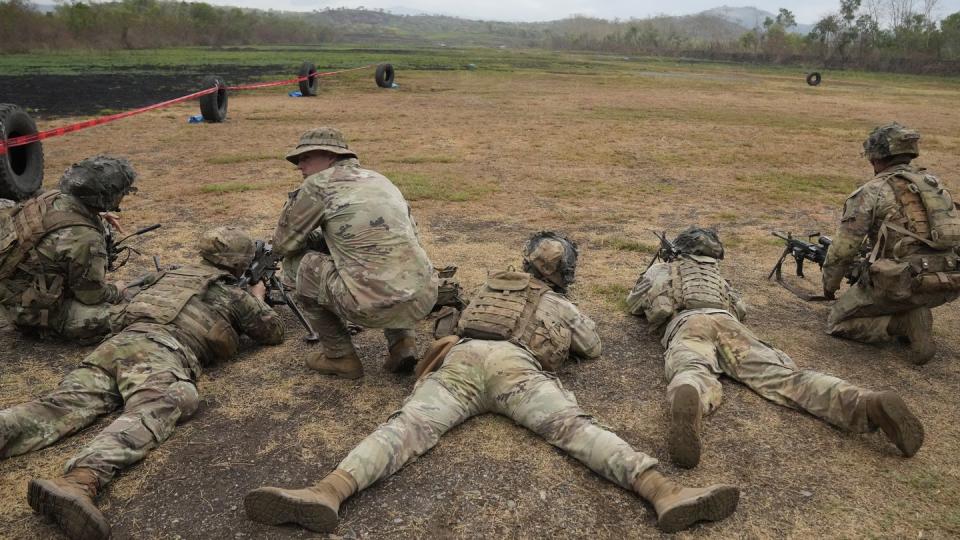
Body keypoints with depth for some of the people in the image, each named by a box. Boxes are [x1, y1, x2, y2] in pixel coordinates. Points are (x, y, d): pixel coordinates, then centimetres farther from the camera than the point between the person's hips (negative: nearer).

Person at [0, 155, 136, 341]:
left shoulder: (54, 197, -7)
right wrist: (117, 291, 3)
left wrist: (98, 216, 19)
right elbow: (93, 295, -17)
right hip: (32, 309, -9)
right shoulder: (85, 239, -31)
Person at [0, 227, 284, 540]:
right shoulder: (235, 296, 19)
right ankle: (78, 483, -60)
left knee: (64, 405, -10)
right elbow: (274, 332, 31)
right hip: (161, 352, -7)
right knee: (151, 414, -31)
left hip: (120, 343, 7)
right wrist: (257, 298, 49)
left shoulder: (173, 274, 35)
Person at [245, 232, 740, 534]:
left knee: (407, 426, -18)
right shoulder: (562, 307, 32)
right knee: (574, 427, -17)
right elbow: (594, 348, 47)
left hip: (459, 358, 3)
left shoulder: (492, 284, 42)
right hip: (513, 365, -2)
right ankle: (664, 493, -36)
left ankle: (330, 492, -42)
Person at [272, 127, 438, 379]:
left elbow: (283, 245, 9)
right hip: (424, 300, 7)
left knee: (302, 263, 13)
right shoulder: (381, 179, 20)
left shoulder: (319, 183, 2)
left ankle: (340, 357, 17)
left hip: (375, 308, -7)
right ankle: (403, 342, 18)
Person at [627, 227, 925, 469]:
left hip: (686, 324, -3)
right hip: (727, 323, 3)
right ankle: (867, 404, -41)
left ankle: (687, 402, -75)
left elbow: (634, 302, 44)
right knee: (784, 375, -17)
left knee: (694, 374, -35)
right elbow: (741, 309, 45)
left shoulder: (660, 269, 34)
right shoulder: (715, 273, 42)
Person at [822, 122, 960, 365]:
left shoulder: (870, 192, -1)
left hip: (903, 282, -6)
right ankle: (917, 314, 12)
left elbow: (843, 249, -3)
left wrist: (829, 285, 15)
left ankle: (905, 324, -6)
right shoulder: (935, 183, 18)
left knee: (838, 322, 12)